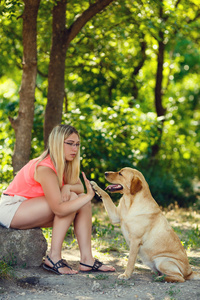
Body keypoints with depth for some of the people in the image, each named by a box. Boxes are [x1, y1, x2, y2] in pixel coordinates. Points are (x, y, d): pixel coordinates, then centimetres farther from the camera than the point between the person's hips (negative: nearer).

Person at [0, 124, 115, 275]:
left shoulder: (63, 164, 1)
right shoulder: (45, 169, -27)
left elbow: (79, 187, -1)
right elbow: (59, 209, -33)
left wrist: (67, 187, -23)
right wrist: (88, 196, -32)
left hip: (29, 208, 9)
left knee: (83, 202, -4)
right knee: (70, 199, -23)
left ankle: (86, 258, -9)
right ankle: (54, 258, -23)